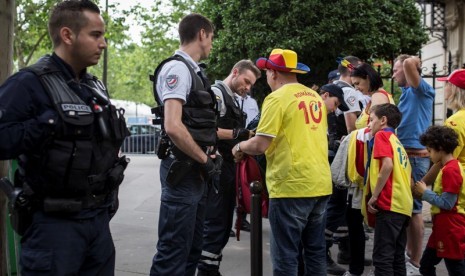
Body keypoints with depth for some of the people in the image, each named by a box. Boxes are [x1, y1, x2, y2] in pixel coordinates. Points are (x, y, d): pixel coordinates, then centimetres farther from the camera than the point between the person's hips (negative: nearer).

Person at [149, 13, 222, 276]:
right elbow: (173, 126, -25)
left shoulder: (194, 71, 15)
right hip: (183, 170, -10)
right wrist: (206, 160, -15)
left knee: (192, 248, 18)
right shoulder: (177, 68, -14)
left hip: (196, 171, 10)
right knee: (174, 252, -4)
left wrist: (209, 157, 11)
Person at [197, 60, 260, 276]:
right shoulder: (216, 92, -10)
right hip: (217, 168, -10)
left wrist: (246, 134, 8)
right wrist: (236, 134, -22)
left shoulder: (232, 99, 19)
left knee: (224, 223, 13)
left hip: (229, 167, 10)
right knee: (215, 223, -8)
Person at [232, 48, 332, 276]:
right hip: (321, 184, 8)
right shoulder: (315, 97, 13)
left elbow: (260, 145, -14)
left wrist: (240, 147, 6)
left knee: (286, 256, 1)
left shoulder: (277, 98, -9)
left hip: (292, 187, -7)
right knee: (315, 251, 15)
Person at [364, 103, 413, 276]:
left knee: (382, 256, -8)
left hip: (389, 204, -9)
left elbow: (387, 165, -17)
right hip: (403, 204, 9)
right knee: (396, 257, 13)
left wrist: (374, 196, -13)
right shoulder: (396, 140, 23)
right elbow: (405, 172, 19)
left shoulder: (381, 135, -1)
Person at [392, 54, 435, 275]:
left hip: (415, 156, -10)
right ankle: (410, 254, 28)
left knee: (413, 209, -5)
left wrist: (413, 61, -6)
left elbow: (410, 63, -28)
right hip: (405, 154, 10)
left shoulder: (421, 90, -10)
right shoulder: (407, 93, 17)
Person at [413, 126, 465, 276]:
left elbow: (447, 203, -23)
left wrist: (425, 193, -12)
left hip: (451, 230, -10)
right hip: (442, 228, 10)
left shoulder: (450, 170, -20)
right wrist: (425, 192, 3)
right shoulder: (450, 167, 12)